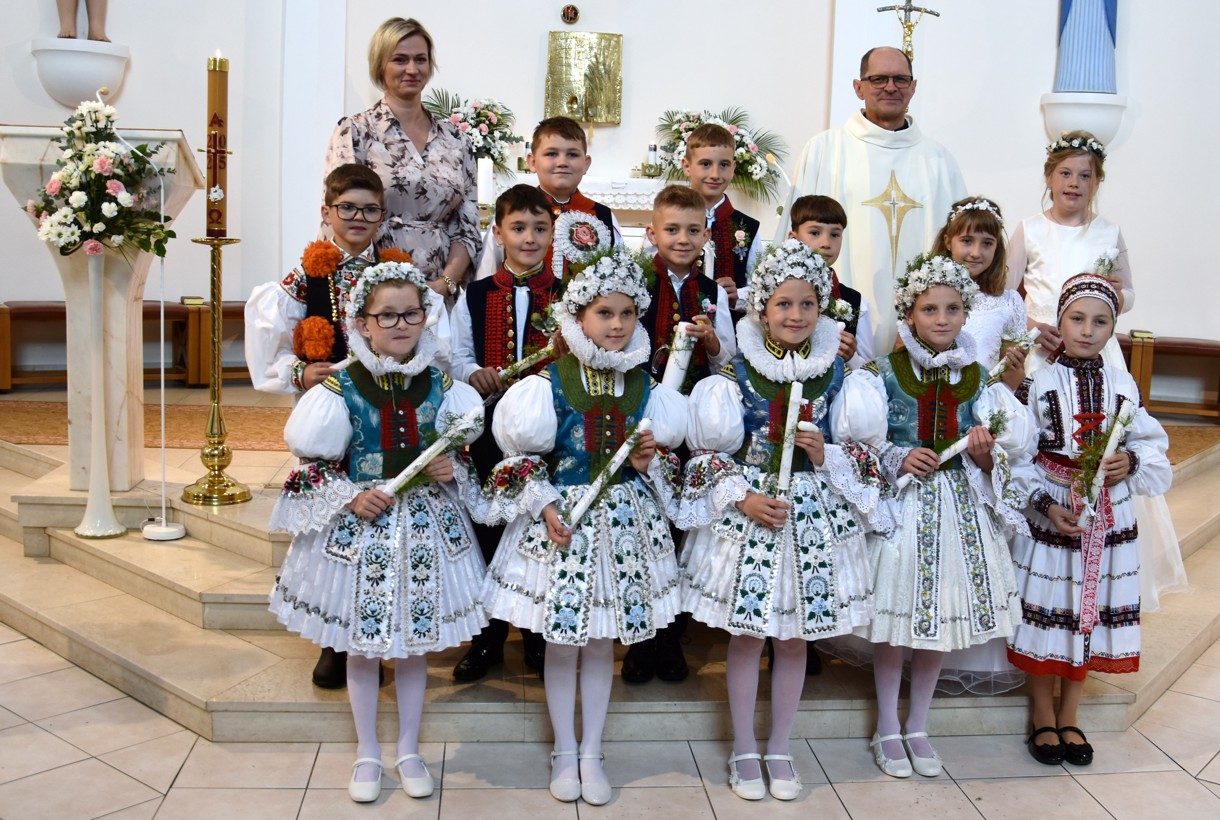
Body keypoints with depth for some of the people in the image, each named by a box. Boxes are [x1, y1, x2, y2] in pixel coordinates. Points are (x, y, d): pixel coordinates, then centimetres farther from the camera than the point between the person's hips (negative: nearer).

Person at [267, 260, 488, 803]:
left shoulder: (441, 385, -2)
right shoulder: (341, 388, -9)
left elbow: (461, 456, 9)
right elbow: (313, 464, -5)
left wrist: (452, 471, -11)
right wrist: (350, 498, -18)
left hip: (426, 523, 2)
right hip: (360, 525, -1)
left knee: (415, 642, 13)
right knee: (362, 645, 11)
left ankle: (409, 749, 31)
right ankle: (367, 753, 30)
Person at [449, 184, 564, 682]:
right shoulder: (475, 297, 5)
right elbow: (457, 355, 8)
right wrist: (475, 373, -12)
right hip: (490, 423, 1)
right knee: (488, 529, 8)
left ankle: (540, 637, 23)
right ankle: (488, 638, 23)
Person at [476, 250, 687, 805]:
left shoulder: (643, 385, 2)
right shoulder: (550, 383, -8)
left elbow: (661, 456, 11)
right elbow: (524, 457, -6)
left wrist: (649, 459, -10)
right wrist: (545, 507, -17)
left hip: (624, 519, 3)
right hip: (561, 519, -2)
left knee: (602, 643, 12)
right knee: (561, 645, 8)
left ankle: (591, 753, 27)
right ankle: (564, 752, 27)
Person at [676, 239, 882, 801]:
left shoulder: (835, 371, 1)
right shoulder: (736, 371, -6)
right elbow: (708, 450, -5)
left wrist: (825, 455, -13)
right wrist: (742, 498, -16)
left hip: (812, 511, 2)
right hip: (746, 510, -2)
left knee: (794, 637, 11)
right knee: (745, 635, 7)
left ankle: (779, 749, 27)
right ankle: (744, 749, 24)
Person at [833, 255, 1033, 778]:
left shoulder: (979, 379, 3)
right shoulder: (883, 373, -6)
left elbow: (995, 462, 7)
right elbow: (857, 444, -5)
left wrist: (984, 454, -14)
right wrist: (897, 461, -19)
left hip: (959, 506, 3)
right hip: (898, 505, -3)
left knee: (942, 617, 11)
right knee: (893, 622, 4)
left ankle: (917, 727, 30)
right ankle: (887, 729, 24)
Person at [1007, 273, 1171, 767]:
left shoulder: (1124, 385, 4)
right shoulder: (1039, 382, -5)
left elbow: (1153, 447, 6)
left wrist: (1130, 463, -15)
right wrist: (1046, 505, -17)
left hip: (1109, 518, 3)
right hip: (1049, 514, -3)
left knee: (1091, 614, 10)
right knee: (1046, 614, 3)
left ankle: (1069, 718, 28)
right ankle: (1044, 718, 22)